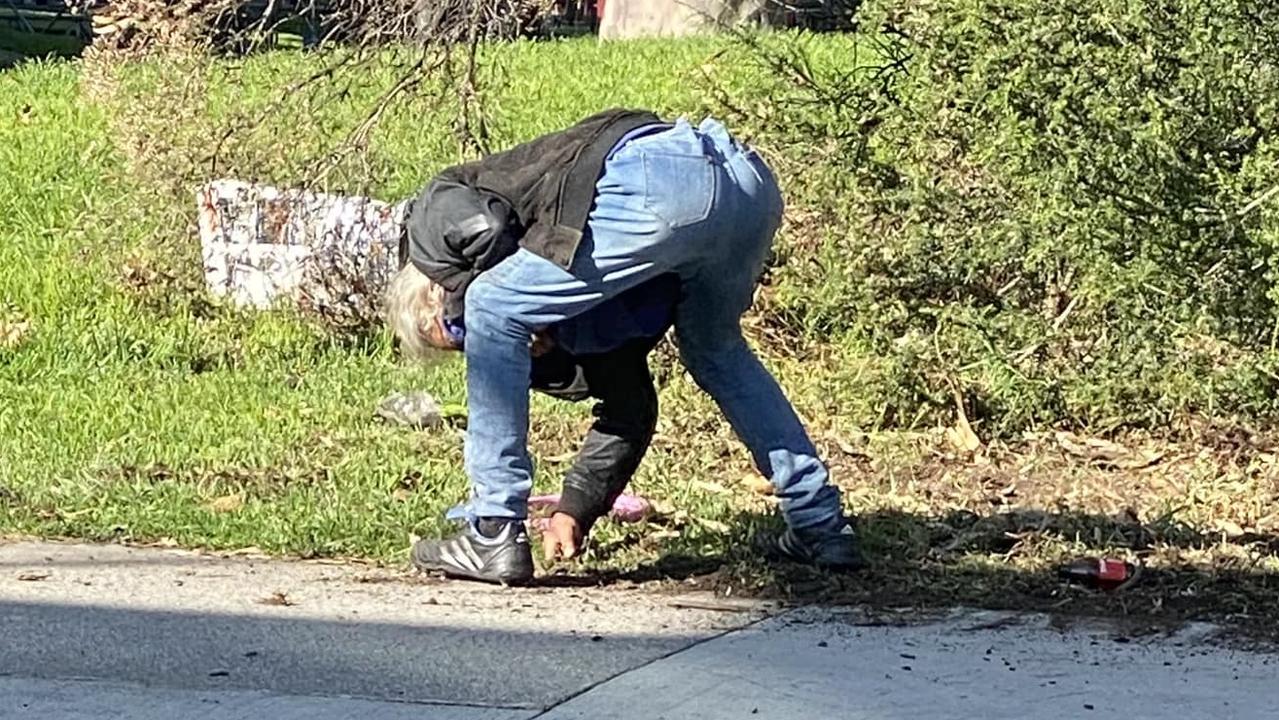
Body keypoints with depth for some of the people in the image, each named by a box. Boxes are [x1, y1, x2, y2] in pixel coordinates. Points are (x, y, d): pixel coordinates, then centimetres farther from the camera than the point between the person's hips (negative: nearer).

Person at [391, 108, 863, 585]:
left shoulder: (432, 211, 24)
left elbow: (483, 228, -4)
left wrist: (459, 305, 17)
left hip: (663, 186, -9)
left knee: (494, 313, 9)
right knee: (715, 350, 36)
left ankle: (494, 534, 9)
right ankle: (821, 524, 34)